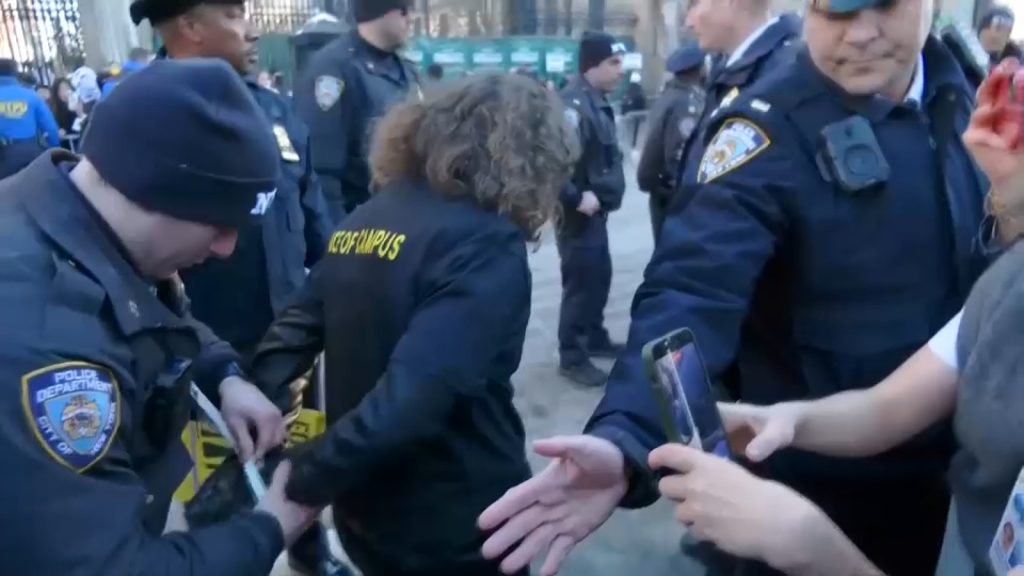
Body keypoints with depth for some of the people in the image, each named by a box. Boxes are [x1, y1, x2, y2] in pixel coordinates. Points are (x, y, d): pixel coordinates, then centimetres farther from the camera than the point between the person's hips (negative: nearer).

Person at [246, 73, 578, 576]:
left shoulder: (366, 219, 2)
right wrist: (300, 485, -23)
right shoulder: (485, 245, -22)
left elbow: (294, 332, -1)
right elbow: (411, 397, -31)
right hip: (458, 530, -6)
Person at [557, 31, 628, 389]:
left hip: (596, 210, 10)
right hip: (580, 212, -10)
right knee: (581, 283, -2)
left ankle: (595, 339, 35)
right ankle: (572, 358, 10)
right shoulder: (574, 104, -20)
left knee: (599, 277, 19)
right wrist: (575, 198, -24)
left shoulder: (597, 102, 11)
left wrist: (606, 192, 11)